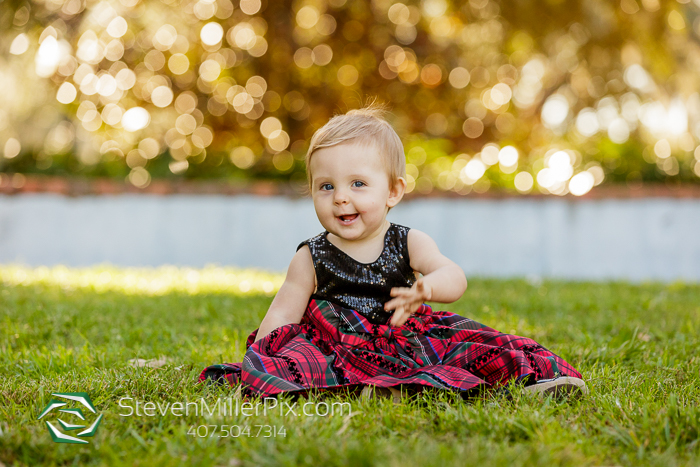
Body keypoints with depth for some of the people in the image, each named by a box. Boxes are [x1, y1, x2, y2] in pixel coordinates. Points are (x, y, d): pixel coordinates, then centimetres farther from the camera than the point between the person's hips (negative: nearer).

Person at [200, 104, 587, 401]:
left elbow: (453, 276, -13)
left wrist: (427, 287, -38)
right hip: (340, 352, -1)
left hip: (411, 340, 2)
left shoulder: (409, 244, 3)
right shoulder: (310, 258, 4)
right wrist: (259, 359, -12)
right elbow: (283, 316, 4)